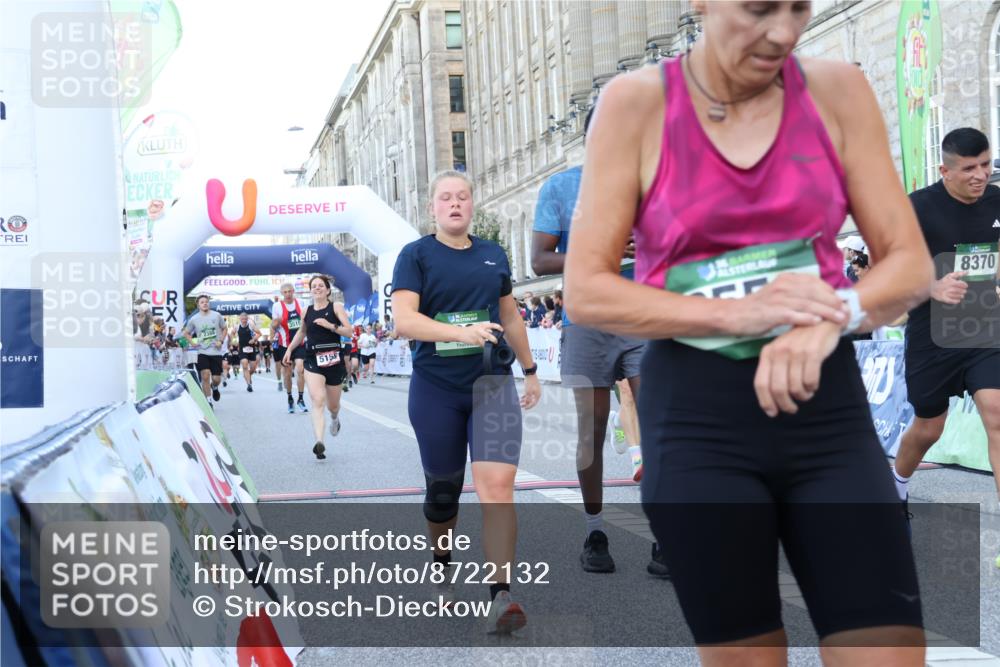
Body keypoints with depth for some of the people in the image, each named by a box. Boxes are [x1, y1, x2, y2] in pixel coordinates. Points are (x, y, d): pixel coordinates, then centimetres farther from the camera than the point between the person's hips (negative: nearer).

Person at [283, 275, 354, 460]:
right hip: (312, 360, 1)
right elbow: (301, 332, 26)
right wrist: (289, 349, 22)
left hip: (334, 359, -1)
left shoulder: (336, 307, -3)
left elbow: (348, 331, -10)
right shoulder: (307, 311, 7)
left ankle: (335, 419, 53)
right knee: (318, 400, -19)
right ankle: (319, 443, -29)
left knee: (332, 405, 14)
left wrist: (330, 326, -22)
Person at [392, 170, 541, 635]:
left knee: (496, 484, -15)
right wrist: (462, 332, -27)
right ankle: (441, 563, 38)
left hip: (492, 382, 2)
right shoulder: (416, 255, -1)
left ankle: (501, 595, -16)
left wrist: (530, 370, 25)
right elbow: (404, 320, -15)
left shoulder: (493, 255, 10)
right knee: (442, 491, 10)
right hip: (435, 388, -1)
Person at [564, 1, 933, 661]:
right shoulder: (636, 102, -3)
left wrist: (833, 317, -19)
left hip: (827, 407, 2)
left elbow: (911, 264, 3)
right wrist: (737, 313, -19)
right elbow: (586, 292, -6)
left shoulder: (837, 91, 2)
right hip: (696, 418, -1)